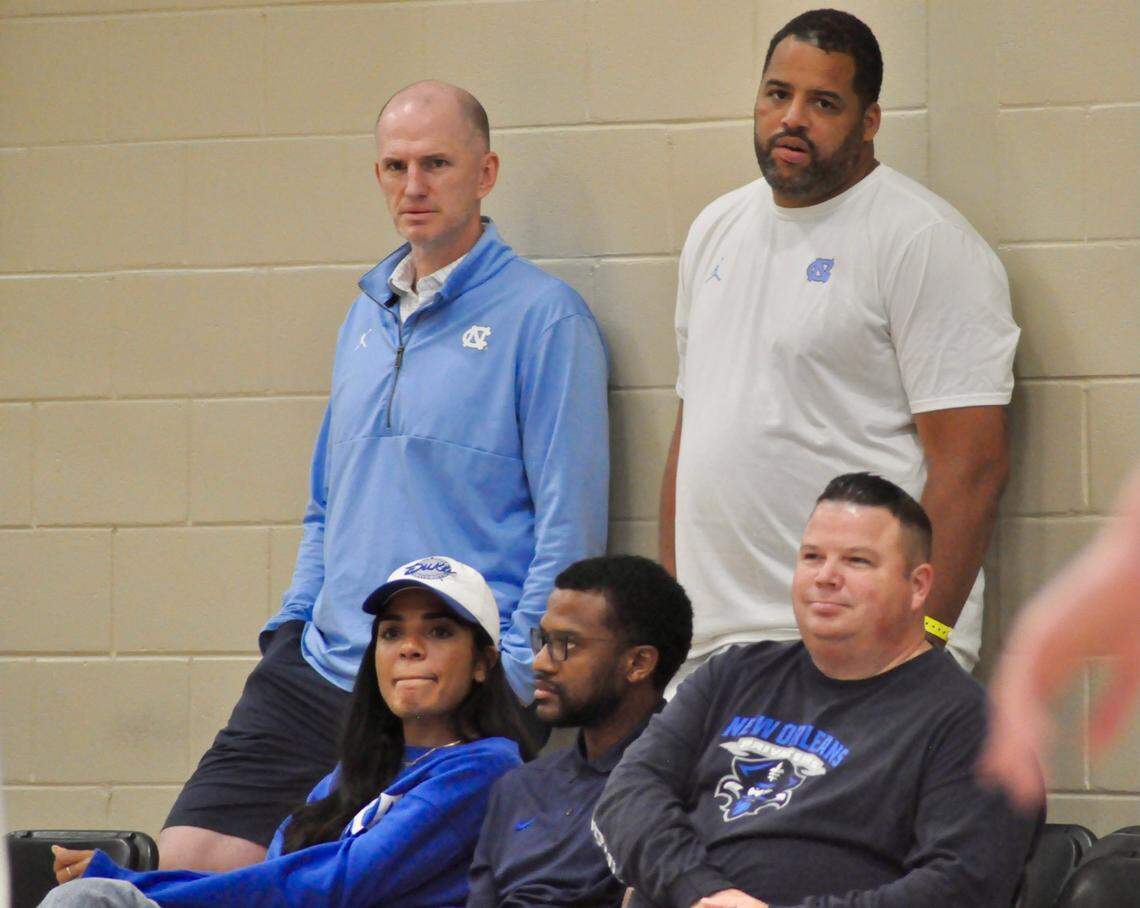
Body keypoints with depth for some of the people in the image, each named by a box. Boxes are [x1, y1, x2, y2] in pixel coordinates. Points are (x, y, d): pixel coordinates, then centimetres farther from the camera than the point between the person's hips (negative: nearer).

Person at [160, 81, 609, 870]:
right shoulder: (368, 316, 18)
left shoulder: (542, 317, -5)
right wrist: (292, 624, 13)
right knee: (189, 860, -3)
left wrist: (509, 678, -14)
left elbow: (570, 523, -9)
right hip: (317, 670, 7)